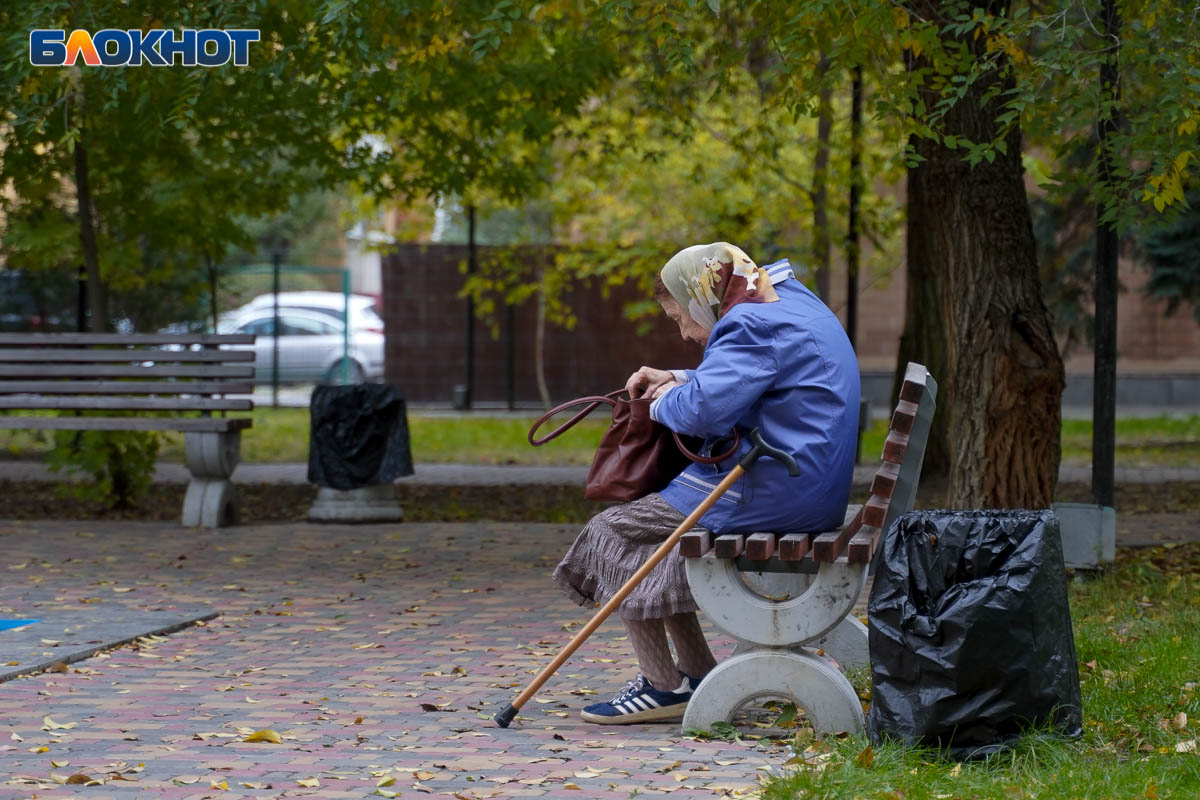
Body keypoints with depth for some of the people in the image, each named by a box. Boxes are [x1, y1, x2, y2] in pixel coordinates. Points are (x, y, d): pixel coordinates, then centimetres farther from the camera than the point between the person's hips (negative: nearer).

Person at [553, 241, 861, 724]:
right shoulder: (792, 302, 16)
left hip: (763, 495, -11)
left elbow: (702, 408, -28)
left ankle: (664, 686, -2)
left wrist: (663, 404, -5)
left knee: (612, 531, -3)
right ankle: (696, 672, 18)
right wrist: (677, 379, 20)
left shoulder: (753, 327, -17)